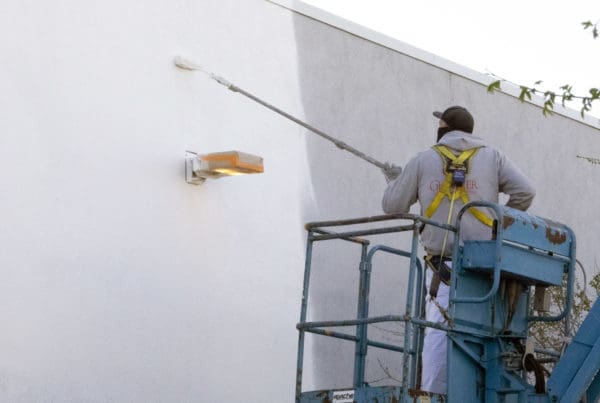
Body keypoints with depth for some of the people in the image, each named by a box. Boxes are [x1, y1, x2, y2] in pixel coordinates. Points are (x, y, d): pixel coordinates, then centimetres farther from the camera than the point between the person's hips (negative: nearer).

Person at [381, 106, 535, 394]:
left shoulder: (423, 161, 8)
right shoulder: (491, 157, 10)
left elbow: (392, 206, 10)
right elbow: (525, 192, 0)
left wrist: (394, 181, 31)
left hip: (442, 263, 0)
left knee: (438, 327, -2)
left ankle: (433, 391, -8)